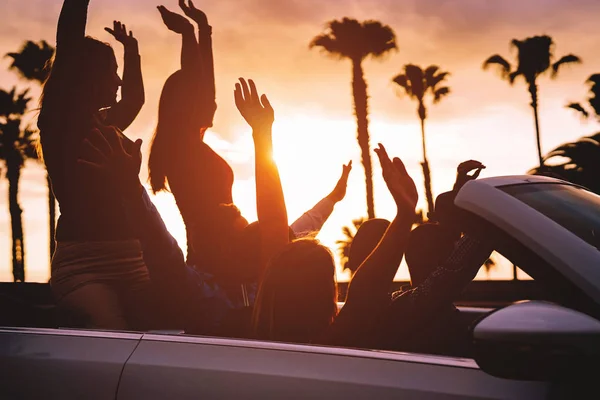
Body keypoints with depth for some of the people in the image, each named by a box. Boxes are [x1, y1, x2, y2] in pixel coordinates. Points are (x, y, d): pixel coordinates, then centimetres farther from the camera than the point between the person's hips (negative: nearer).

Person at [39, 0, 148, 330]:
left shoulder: (105, 125, 21)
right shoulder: (57, 125, 3)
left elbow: (134, 98, 41)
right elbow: (68, 44, -4)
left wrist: (130, 48, 40)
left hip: (129, 262, 6)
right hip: (82, 265, -6)